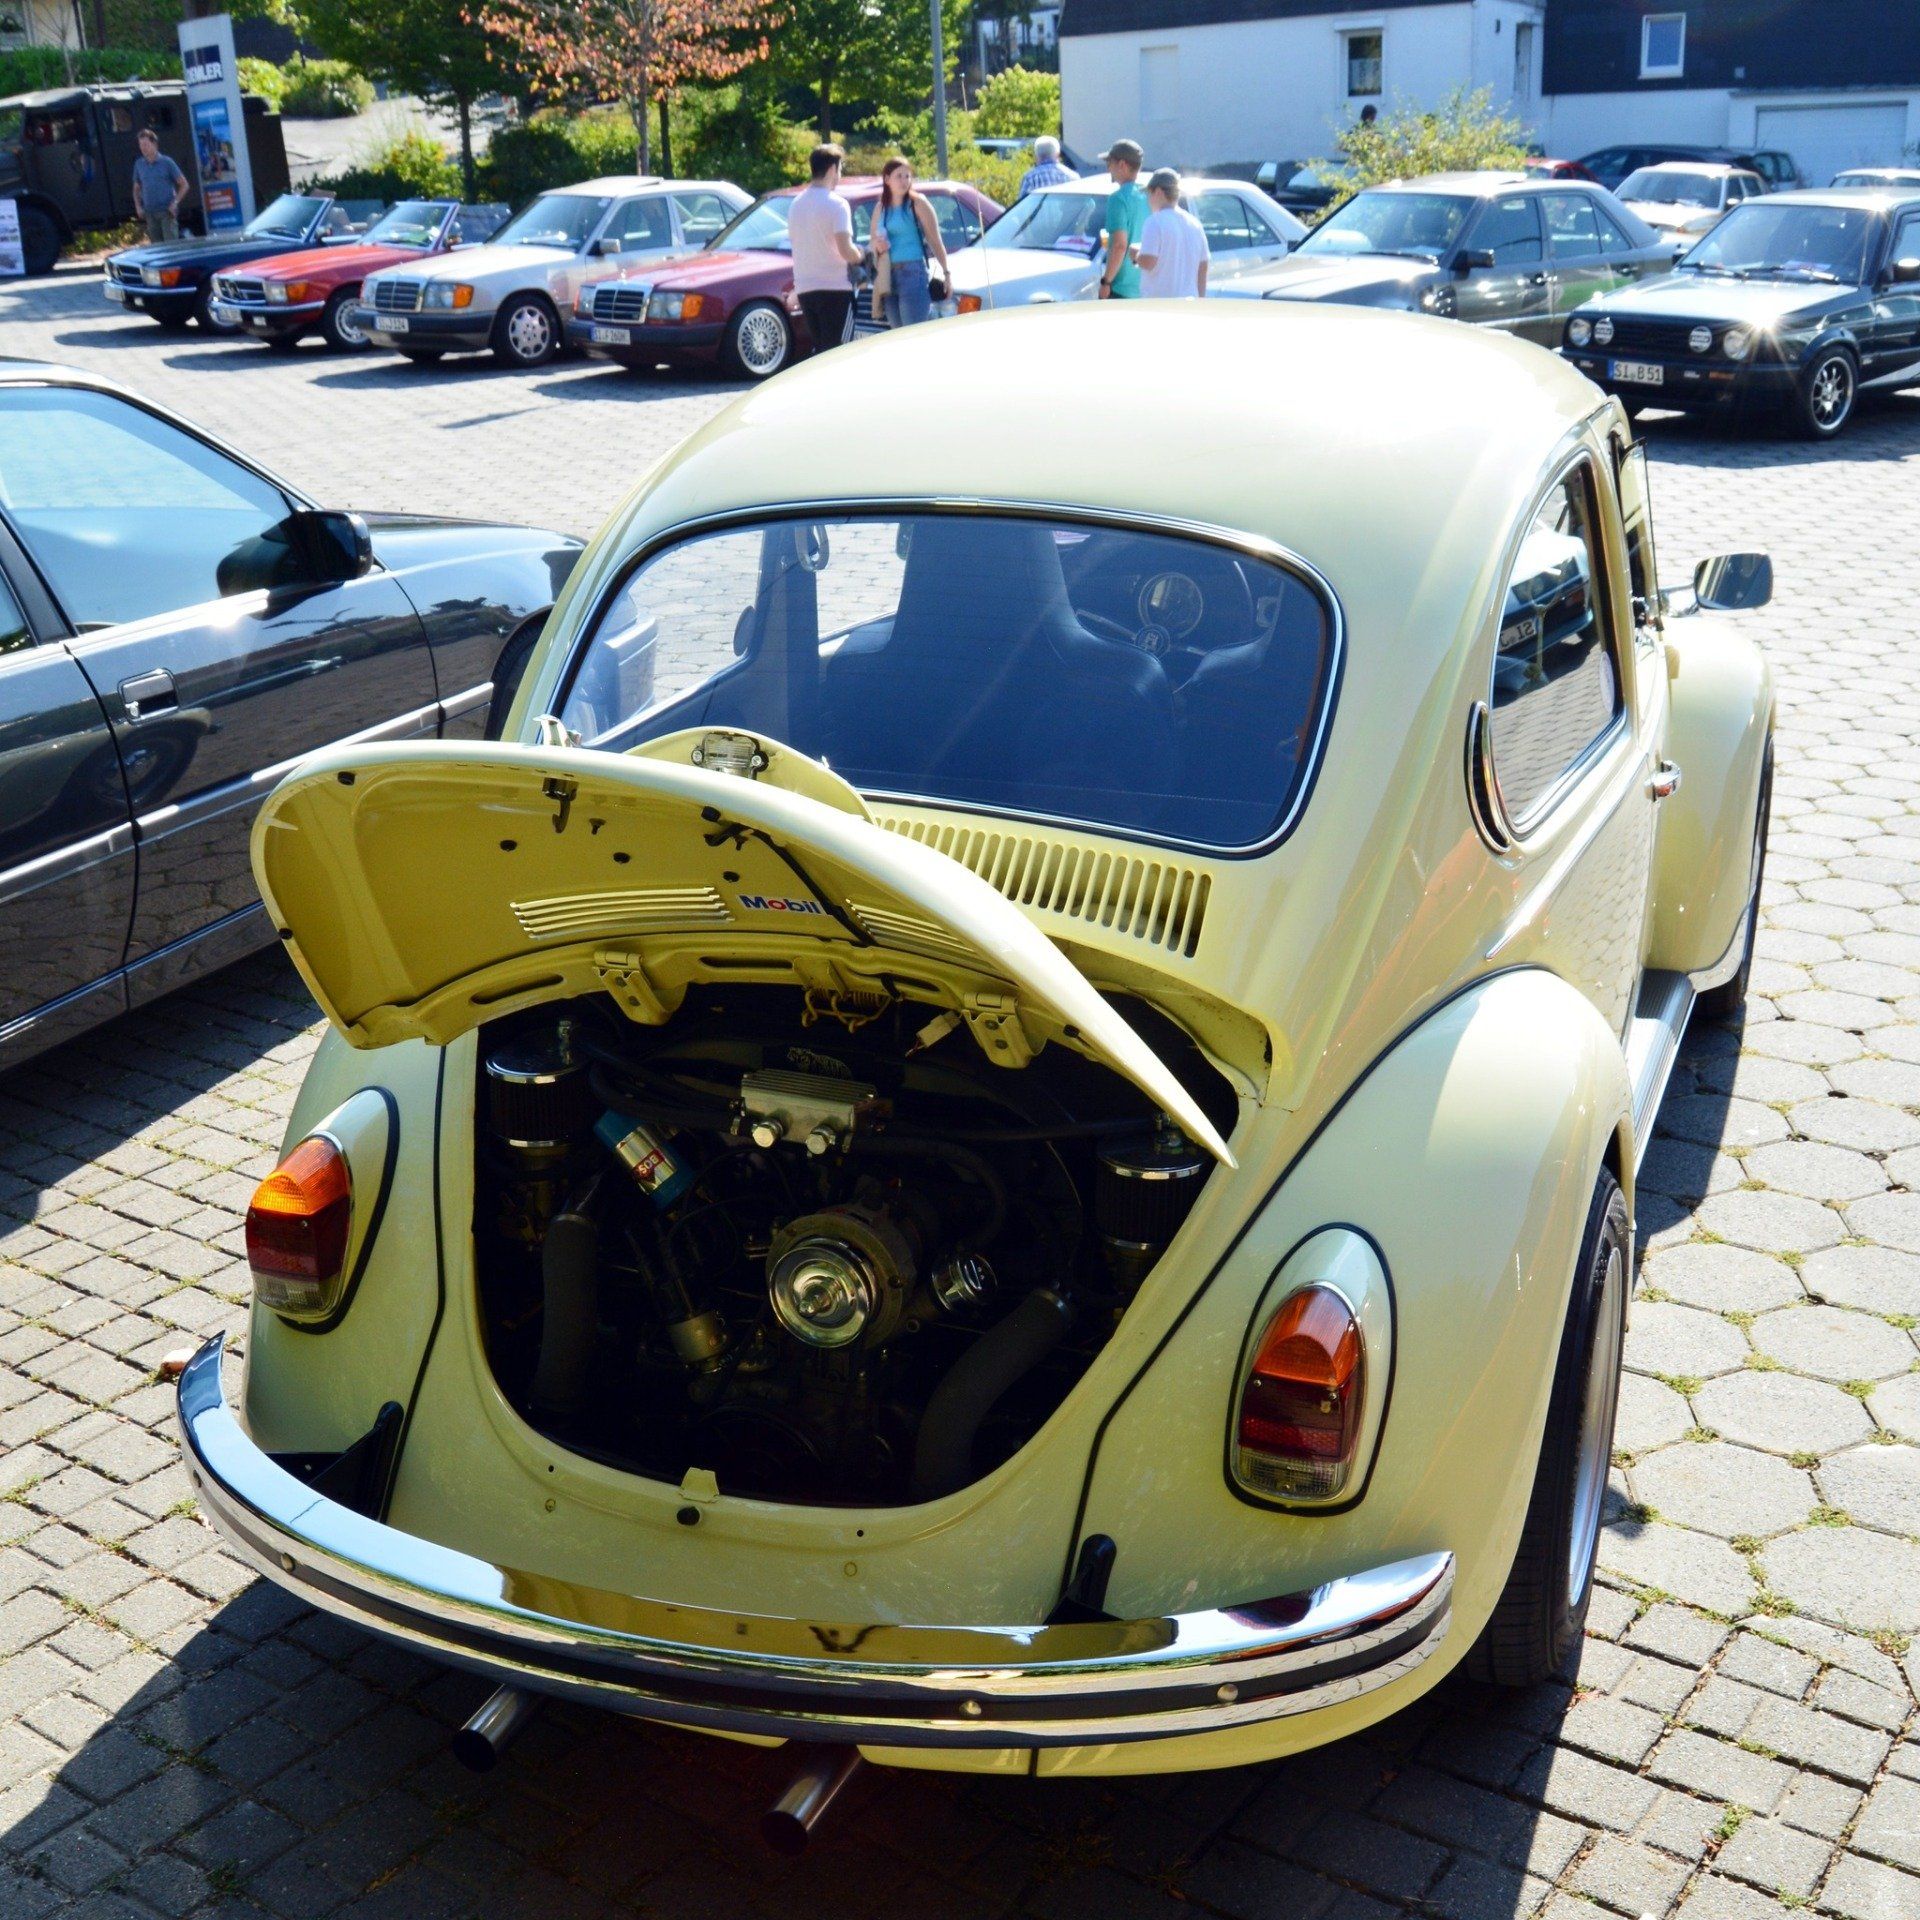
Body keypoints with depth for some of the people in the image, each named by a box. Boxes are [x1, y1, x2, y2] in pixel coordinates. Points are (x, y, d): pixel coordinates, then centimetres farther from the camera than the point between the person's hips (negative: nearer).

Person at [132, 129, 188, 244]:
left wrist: (175, 202, -10)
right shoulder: (139, 164, 10)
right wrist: (138, 206, 6)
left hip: (167, 212, -4)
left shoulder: (166, 162, -2)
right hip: (150, 213, 4)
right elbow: (136, 188, 20)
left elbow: (184, 184, 0)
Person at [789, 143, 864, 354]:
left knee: (820, 349, 15)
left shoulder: (797, 203, 11)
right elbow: (845, 250, -20)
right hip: (834, 287, -7)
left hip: (804, 287, 7)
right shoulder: (836, 204, -11)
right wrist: (859, 256, 1)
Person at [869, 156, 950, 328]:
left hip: (913, 271, -5)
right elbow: (874, 241, 23)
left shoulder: (917, 203, -1)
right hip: (888, 275, 6)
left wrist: (945, 272, -6)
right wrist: (877, 246, -1)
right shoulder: (880, 207, 14)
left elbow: (935, 241, -1)